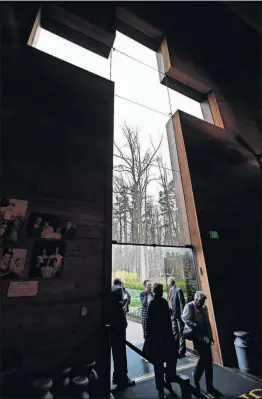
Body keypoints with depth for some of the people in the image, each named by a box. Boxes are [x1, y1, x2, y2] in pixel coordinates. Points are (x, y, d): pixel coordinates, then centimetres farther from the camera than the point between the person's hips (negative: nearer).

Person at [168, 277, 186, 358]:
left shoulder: (178, 290, -17)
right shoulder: (171, 290, 6)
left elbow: (182, 303, -16)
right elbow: (170, 302, 10)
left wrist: (182, 314, -15)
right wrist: (170, 312, 9)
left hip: (178, 314, -8)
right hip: (173, 314, 8)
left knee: (181, 333, 4)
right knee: (175, 332, 18)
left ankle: (181, 351, 16)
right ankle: (176, 350, 31)